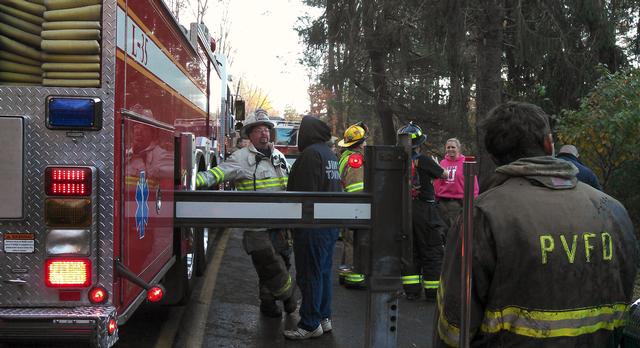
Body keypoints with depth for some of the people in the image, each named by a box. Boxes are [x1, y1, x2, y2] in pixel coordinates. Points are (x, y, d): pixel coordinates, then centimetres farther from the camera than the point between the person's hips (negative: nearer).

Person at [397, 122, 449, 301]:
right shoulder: (424, 160, -12)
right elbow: (444, 175, 2)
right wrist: (436, 165, 21)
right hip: (425, 211, -4)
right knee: (432, 252, 7)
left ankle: (411, 290, 15)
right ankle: (433, 291, 11)